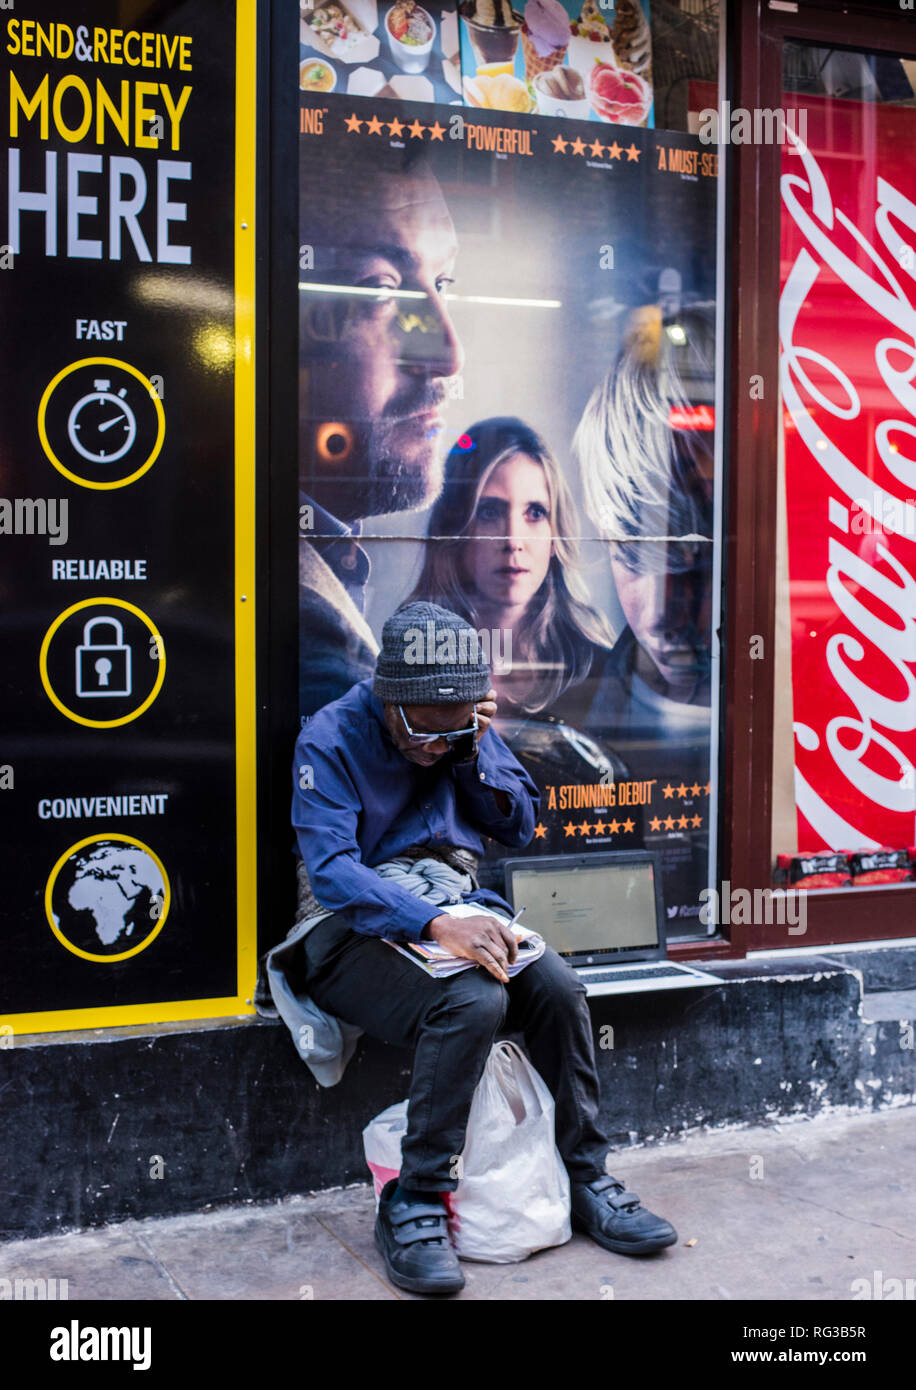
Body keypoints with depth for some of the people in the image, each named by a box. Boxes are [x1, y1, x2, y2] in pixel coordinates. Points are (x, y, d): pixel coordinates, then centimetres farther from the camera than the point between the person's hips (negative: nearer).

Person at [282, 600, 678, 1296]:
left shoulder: (472, 731, 7)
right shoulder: (331, 738, -11)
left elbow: (519, 827, 11)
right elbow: (333, 868, -21)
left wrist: (475, 749, -7)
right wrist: (434, 922, -35)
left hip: (458, 908, 5)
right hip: (359, 928, -5)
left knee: (558, 986, -21)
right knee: (473, 1002, -33)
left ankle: (587, 1177, -2)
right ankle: (413, 1205, -19)